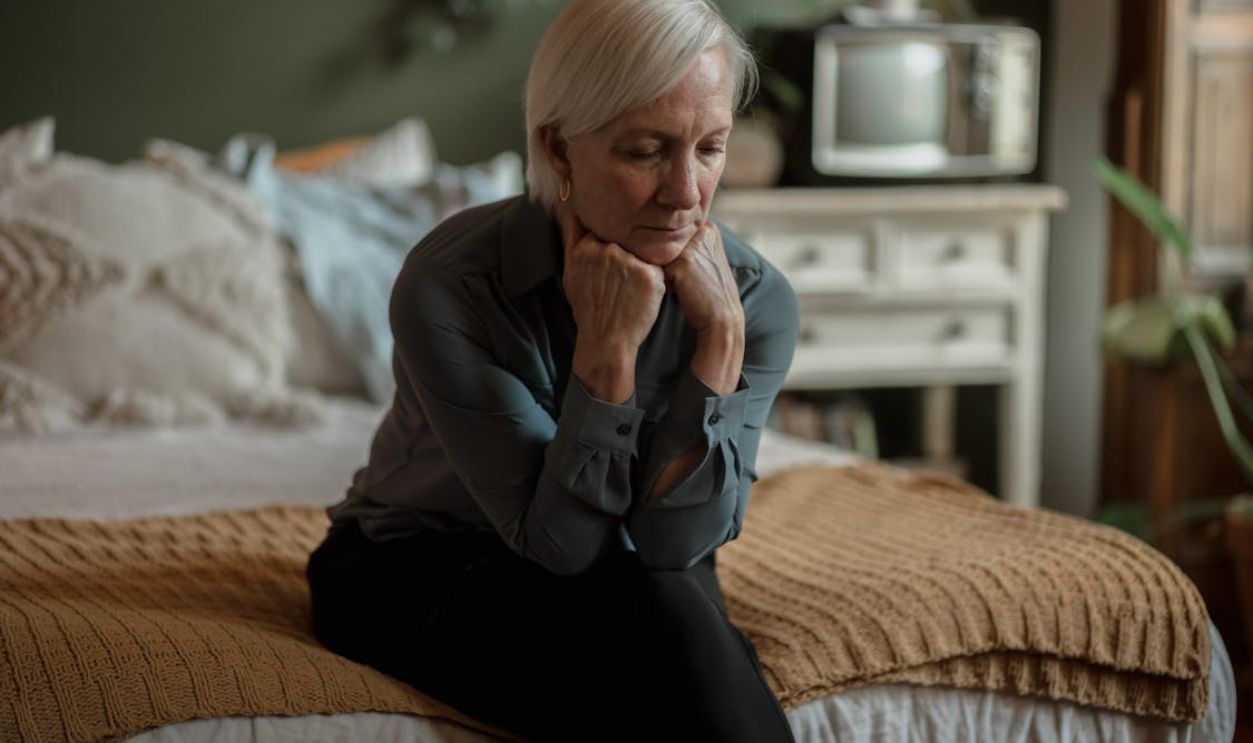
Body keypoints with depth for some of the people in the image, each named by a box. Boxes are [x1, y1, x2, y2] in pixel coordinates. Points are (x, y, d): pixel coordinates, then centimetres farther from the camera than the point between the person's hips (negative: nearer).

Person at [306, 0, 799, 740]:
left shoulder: (757, 298, -16)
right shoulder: (449, 285, -25)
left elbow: (674, 542, -21)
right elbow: (558, 541, -23)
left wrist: (720, 337, -30)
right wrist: (607, 349, -35)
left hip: (626, 579, 3)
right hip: (422, 572, -3)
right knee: (657, 616, -32)